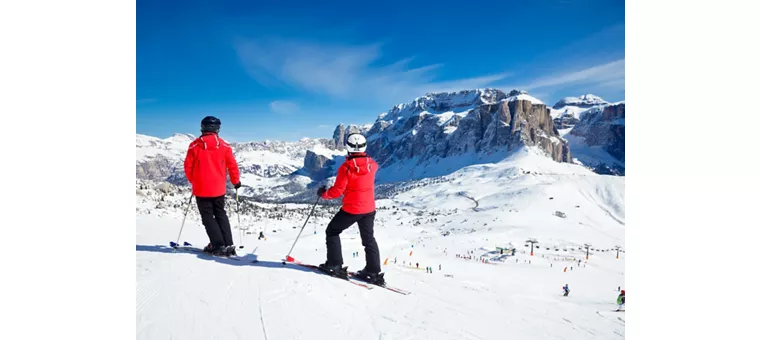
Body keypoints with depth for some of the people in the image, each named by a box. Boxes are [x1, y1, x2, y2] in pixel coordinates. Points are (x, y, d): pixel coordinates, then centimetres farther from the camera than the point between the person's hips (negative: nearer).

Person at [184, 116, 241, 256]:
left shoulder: (195, 145, -6)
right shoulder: (224, 146, -3)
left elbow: (188, 166, -1)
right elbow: (232, 165, -1)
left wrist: (192, 180, 17)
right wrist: (236, 181, 14)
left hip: (201, 189, -2)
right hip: (219, 189, 2)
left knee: (208, 216, 7)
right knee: (220, 214, 15)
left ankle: (218, 245, 0)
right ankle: (228, 245, 9)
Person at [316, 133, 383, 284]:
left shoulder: (346, 167, -18)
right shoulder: (372, 164, -3)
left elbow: (337, 191, -16)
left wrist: (323, 193, 3)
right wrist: (364, 157, 39)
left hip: (351, 209, -5)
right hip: (369, 209, 5)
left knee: (332, 232, 15)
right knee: (369, 239, 18)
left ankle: (335, 265, 13)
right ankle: (374, 273, 16)